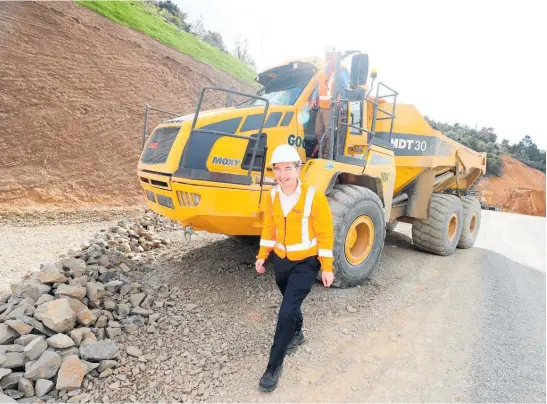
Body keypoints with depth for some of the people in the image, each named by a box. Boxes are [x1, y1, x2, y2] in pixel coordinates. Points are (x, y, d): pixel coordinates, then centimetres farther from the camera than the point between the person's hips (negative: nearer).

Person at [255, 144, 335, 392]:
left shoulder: (314, 196, -20)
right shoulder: (272, 196, -5)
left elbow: (325, 234, -14)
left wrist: (326, 267, -12)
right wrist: (262, 255, 8)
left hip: (307, 263, -5)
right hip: (281, 260, 5)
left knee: (286, 311, -9)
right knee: (290, 304, 24)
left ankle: (275, 365, 10)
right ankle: (296, 335, 53)